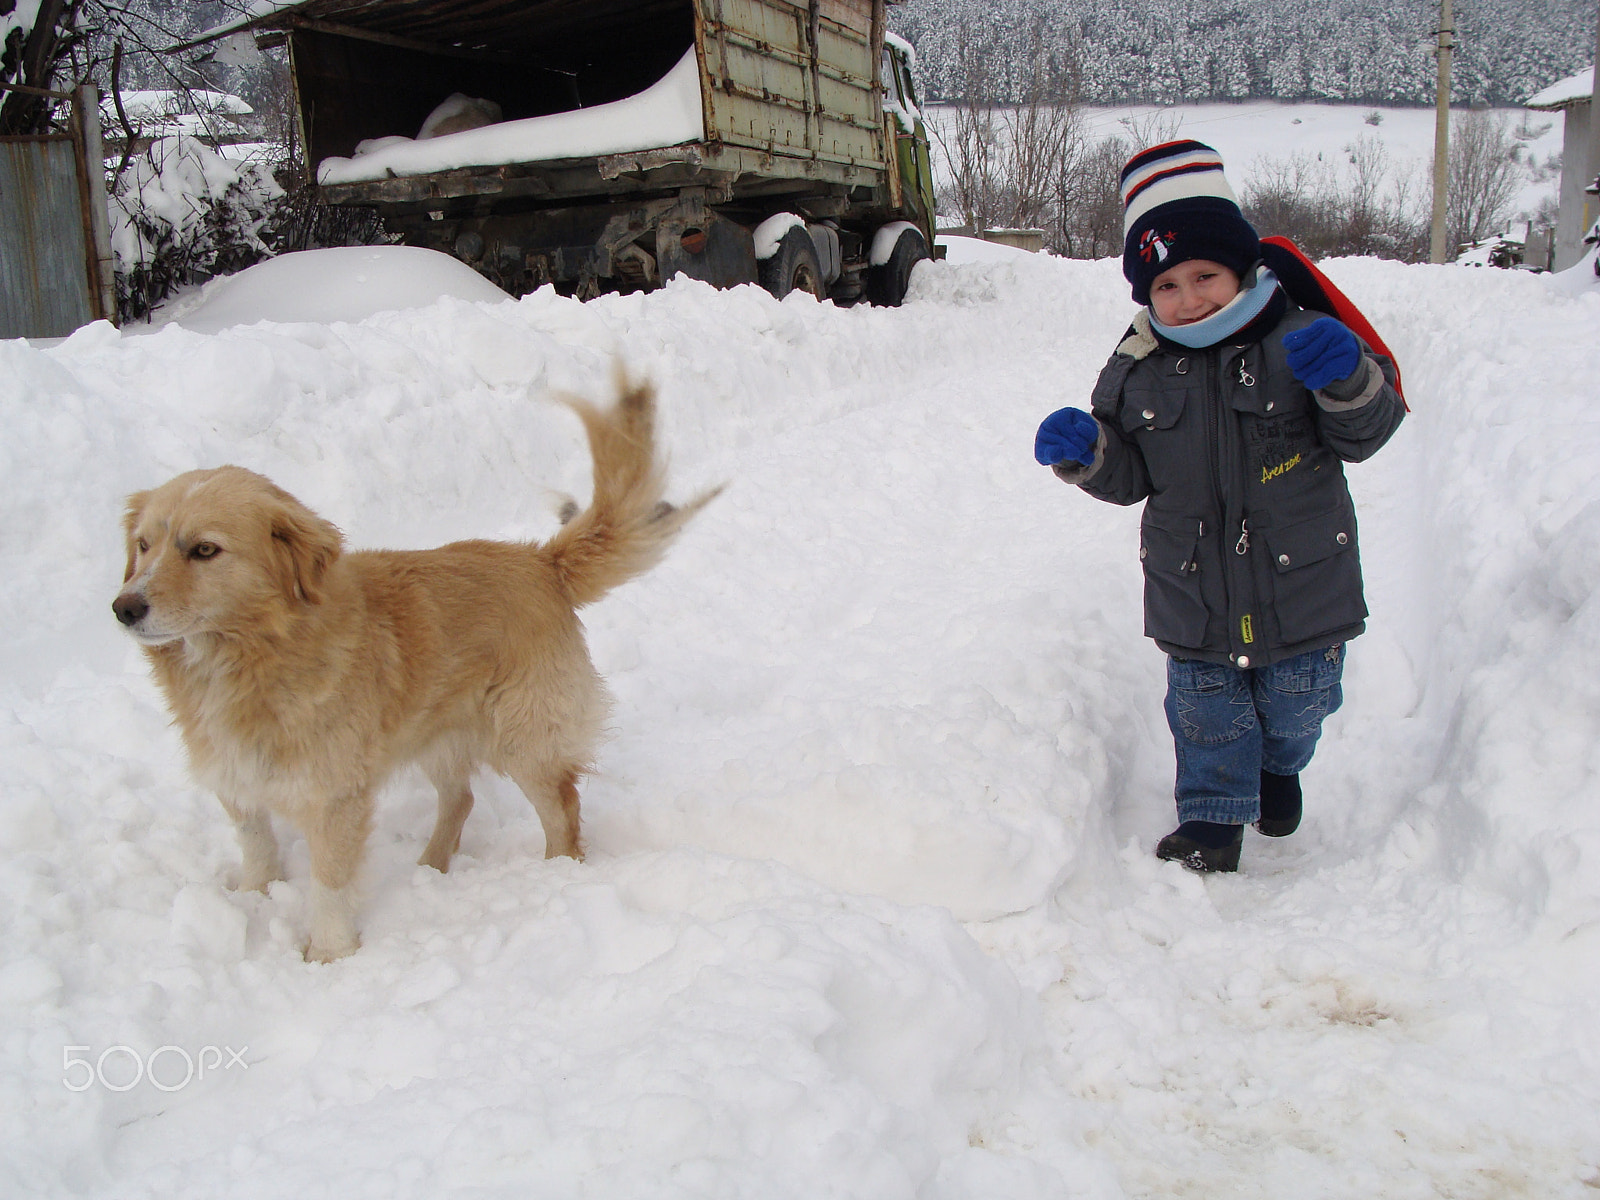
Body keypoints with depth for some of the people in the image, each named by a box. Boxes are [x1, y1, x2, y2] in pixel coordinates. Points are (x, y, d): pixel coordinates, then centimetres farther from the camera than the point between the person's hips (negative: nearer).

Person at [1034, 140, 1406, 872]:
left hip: (1300, 584, -1)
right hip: (1192, 596, 1)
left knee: (1297, 704, 19)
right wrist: (1083, 452, -18)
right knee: (1205, 712, 12)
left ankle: (1279, 767, 51)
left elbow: (1366, 434, -9)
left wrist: (1347, 379, -29)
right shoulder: (1137, 368, -4)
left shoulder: (1296, 342, -10)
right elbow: (1127, 476, 2)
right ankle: (1214, 817, 33)